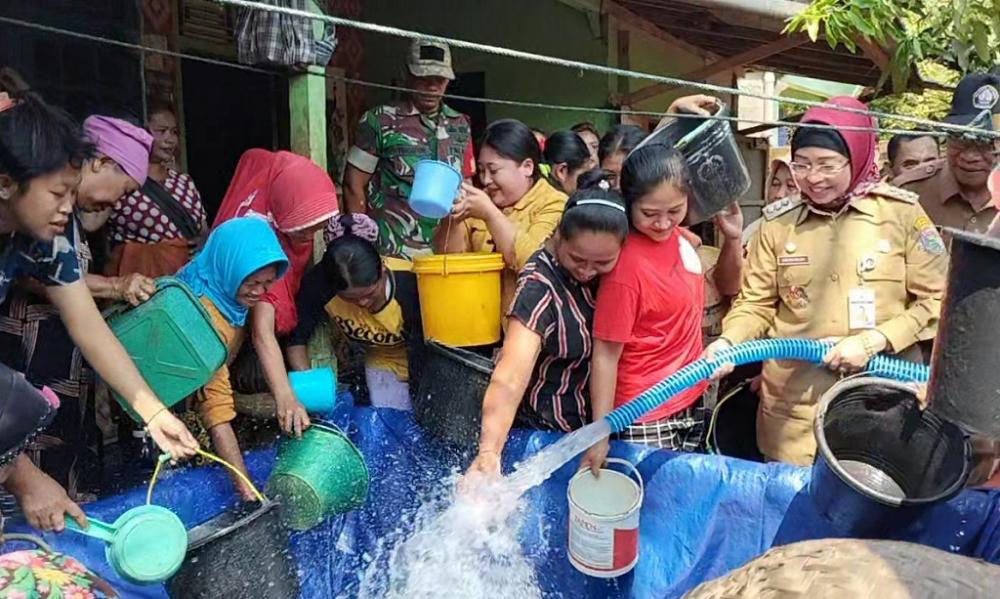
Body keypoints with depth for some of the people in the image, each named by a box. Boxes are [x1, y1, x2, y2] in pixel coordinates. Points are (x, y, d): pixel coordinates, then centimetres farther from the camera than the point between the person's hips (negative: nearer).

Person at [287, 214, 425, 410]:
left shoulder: (410, 285, -35)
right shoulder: (320, 283, -28)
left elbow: (421, 352, -26)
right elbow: (297, 338, -18)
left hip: (419, 359, -2)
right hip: (378, 358, 2)